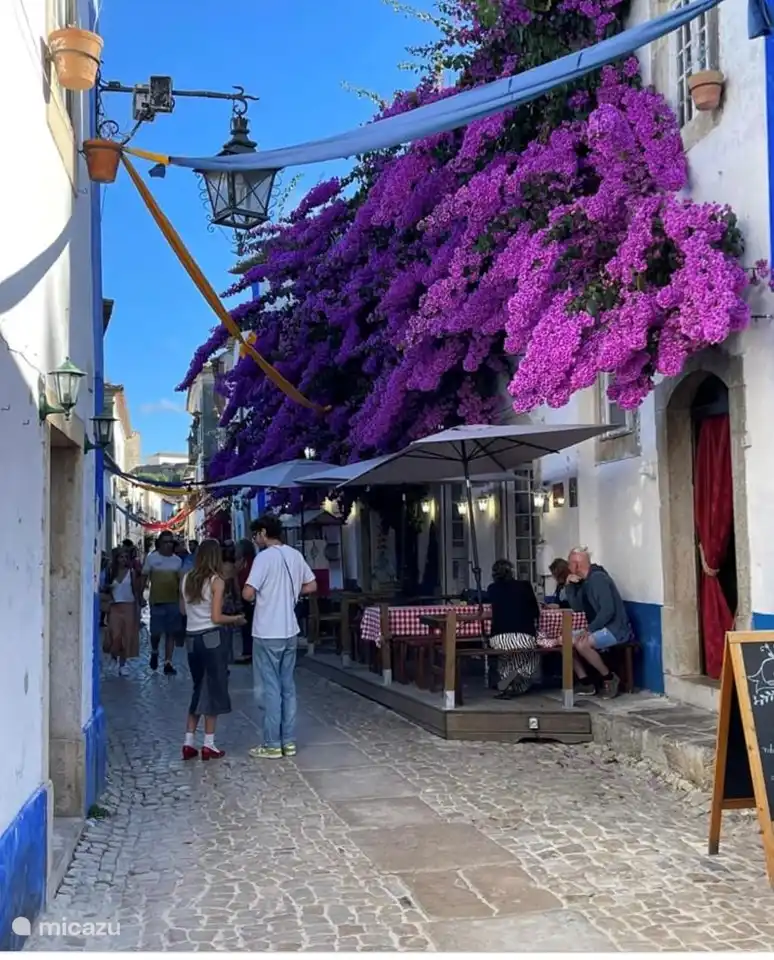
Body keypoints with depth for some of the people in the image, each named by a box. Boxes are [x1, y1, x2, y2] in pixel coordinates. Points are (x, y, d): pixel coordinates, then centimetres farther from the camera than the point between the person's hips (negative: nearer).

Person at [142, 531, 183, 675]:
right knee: (156, 632, -1)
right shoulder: (151, 558, -2)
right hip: (156, 601, -2)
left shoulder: (177, 560, 5)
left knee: (171, 633, 3)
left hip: (173, 602, 2)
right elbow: (144, 578, 3)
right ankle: (154, 652, 30)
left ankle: (168, 663, 9)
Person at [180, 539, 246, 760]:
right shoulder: (216, 580, -10)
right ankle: (208, 745, 6)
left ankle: (188, 742, 14)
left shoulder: (187, 579, 5)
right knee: (213, 689, 4)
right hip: (211, 638, -5)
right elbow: (216, 617, -13)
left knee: (199, 689, 16)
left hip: (191, 638, 5)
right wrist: (236, 618, 3)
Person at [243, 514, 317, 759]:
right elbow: (311, 586, 13)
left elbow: (248, 594, -20)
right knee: (288, 686, 13)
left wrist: (259, 595, 1)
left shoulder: (264, 557, -15)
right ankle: (289, 741, 17)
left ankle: (272, 745, 6)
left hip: (267, 633, -7)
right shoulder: (295, 555, 6)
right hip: (290, 631, 7)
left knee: (271, 688, 0)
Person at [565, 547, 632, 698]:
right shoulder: (585, 581, 12)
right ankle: (586, 683, 0)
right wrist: (570, 585, 2)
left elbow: (608, 610, -25)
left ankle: (609, 679, -12)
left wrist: (589, 629, -27)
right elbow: (577, 608, 11)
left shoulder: (598, 578, -17)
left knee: (581, 643, -31)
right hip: (600, 628, 10)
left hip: (615, 629, -10)